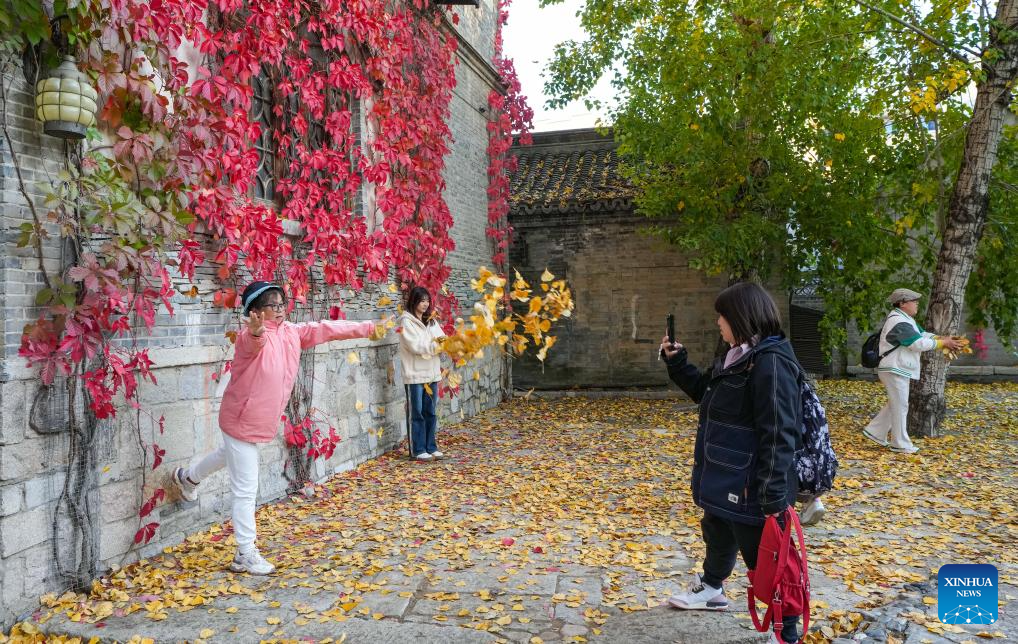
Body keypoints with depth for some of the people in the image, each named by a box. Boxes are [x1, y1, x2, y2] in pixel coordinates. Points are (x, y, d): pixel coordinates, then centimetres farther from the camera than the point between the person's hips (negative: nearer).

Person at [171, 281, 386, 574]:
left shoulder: (292, 332, -3)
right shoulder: (250, 337, -25)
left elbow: (327, 328, 1)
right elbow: (253, 342, -50)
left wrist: (367, 328, 3)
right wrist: (255, 331, -73)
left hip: (261, 422, 9)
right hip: (241, 421, -9)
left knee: (229, 454, 37)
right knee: (245, 490, -2)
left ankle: (187, 477, 66)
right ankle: (246, 555, 9)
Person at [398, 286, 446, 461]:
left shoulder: (431, 320, 13)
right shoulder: (406, 321, -8)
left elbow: (441, 338, 6)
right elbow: (416, 346, -16)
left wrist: (444, 341, -16)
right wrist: (437, 345, -17)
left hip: (432, 373, 6)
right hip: (415, 374, -6)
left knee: (430, 412, 11)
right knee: (417, 413, 2)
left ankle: (431, 447, 20)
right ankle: (418, 450, 9)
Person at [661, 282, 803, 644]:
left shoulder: (770, 362, -23)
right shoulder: (736, 357, 8)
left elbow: (779, 435, -26)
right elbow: (704, 391, 26)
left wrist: (774, 494, -27)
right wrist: (676, 362, 15)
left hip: (751, 487, -10)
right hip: (724, 480, 10)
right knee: (717, 538, 30)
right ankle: (711, 590, 55)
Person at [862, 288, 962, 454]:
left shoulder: (906, 319, 15)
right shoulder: (899, 322, -21)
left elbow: (922, 334, 12)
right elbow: (919, 344, -24)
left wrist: (942, 338, -4)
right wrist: (944, 343, -15)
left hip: (898, 370, 11)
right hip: (894, 370, -11)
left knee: (896, 404, 17)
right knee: (900, 406, -2)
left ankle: (875, 432, 22)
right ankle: (900, 444, 7)